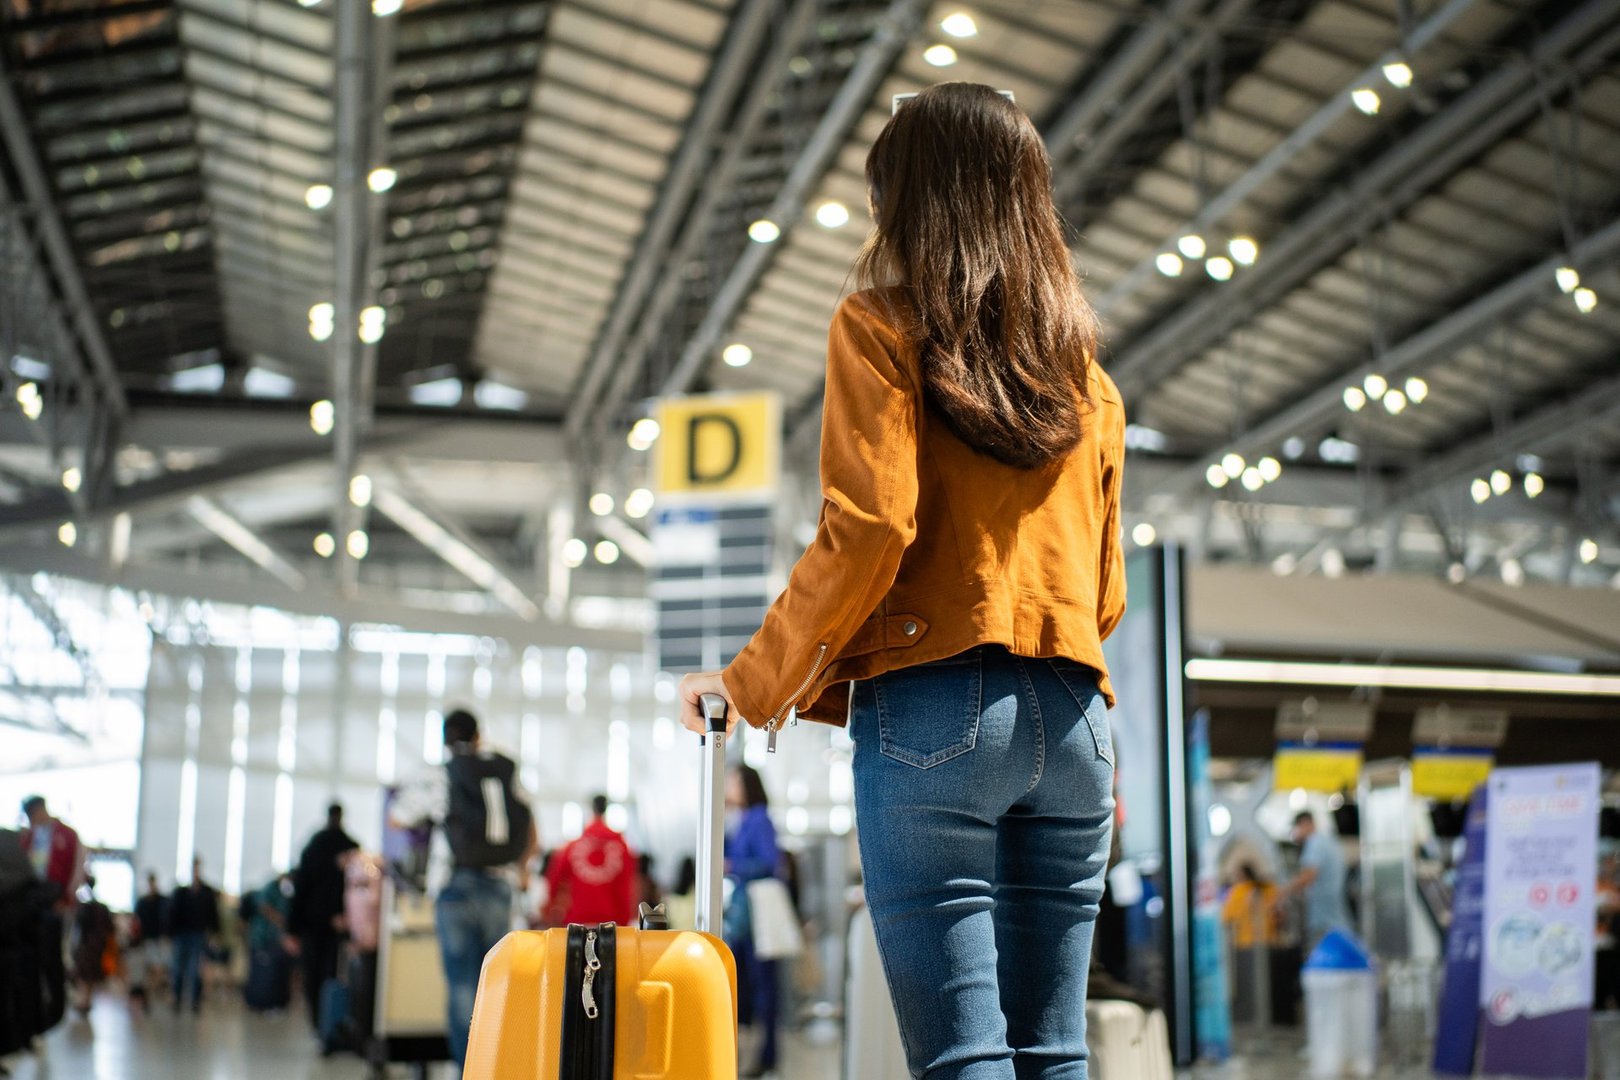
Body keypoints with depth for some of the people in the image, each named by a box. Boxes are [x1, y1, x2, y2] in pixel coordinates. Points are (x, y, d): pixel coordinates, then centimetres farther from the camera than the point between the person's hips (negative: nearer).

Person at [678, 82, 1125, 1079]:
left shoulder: (883, 326, 2)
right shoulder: (1086, 369, 19)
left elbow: (868, 529, -10)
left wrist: (756, 685, -1)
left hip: (935, 706, -6)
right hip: (1074, 717, 6)